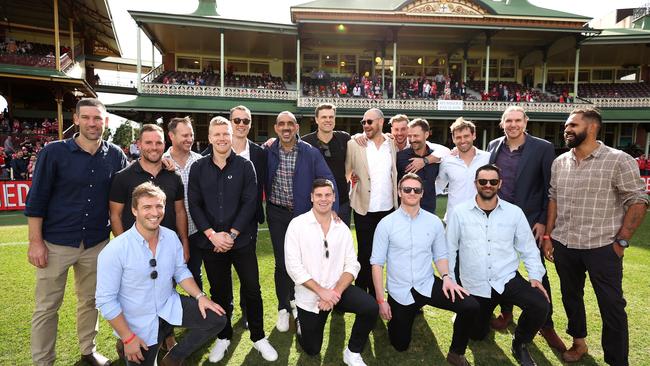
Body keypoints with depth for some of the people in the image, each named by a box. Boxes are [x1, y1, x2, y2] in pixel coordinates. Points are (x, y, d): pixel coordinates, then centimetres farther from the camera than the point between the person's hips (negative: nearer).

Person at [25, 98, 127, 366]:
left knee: (90, 301, 16)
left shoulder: (115, 156, -1)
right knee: (47, 306, 9)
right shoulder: (54, 152, -8)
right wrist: (35, 241, -8)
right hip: (56, 242, -2)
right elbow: (37, 198, -6)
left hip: (97, 243, 3)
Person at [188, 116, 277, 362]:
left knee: (252, 290, 4)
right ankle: (223, 336, 33)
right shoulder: (198, 168, 3)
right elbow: (194, 205, 0)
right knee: (219, 291, 13)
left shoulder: (245, 166, -1)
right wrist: (212, 234, -11)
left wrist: (232, 234, -13)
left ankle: (258, 337, 23)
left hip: (242, 240, -1)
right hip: (210, 242, 2)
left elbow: (250, 203, -7)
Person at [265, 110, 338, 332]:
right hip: (277, 214, 0)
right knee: (282, 263, 5)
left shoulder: (311, 153, -9)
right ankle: (283, 308, 25)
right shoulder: (268, 152, -6)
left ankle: (296, 299, 39)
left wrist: (332, 210, -20)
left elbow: (328, 181, -11)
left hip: (303, 213, 0)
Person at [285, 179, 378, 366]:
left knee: (371, 308, -23)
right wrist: (321, 291, -20)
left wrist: (336, 291, -20)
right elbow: (293, 266, -15)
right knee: (312, 350, 10)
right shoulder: (297, 224, -10)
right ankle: (302, 319, 41)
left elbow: (352, 265, -4)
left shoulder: (342, 228, 0)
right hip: (310, 296, -2)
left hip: (337, 289, 2)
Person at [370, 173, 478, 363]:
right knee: (401, 345, 7)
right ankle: (396, 319, 41)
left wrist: (446, 277, -13)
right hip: (400, 291, -2)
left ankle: (456, 352, 7)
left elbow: (440, 255, 9)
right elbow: (377, 263, -8)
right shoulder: (386, 224, -10)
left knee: (471, 306, -18)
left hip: (428, 285, 2)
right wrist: (381, 300, -10)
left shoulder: (434, 222, -2)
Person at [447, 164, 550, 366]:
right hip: (474, 284, 0)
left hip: (507, 279, 1)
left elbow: (528, 248, 4)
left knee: (540, 305, -25)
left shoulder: (514, 212, -2)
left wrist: (535, 276, -8)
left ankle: (520, 345, 5)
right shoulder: (459, 212, -6)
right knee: (476, 334, 10)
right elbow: (449, 249, -1)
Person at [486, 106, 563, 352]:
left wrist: (543, 221, -10)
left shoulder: (543, 148, -8)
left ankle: (547, 325, 24)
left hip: (530, 221, -3)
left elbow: (551, 189, -6)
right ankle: (506, 312, 33)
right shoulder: (493, 146, 3)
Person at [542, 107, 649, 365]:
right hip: (564, 245, 5)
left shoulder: (619, 161, -9)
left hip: (602, 247, -5)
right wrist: (548, 235, 6)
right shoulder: (559, 162, 7)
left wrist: (621, 241, -11)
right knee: (570, 296, 18)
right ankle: (578, 342, 38)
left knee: (612, 306, 5)